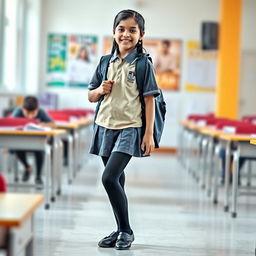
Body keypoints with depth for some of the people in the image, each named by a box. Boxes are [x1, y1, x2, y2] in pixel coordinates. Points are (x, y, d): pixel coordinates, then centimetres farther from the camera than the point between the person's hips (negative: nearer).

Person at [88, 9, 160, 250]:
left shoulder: (143, 65, -4)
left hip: (129, 128, -5)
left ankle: (126, 230, -2)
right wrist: (100, 90, -7)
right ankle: (120, 230, 21)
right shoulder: (106, 63, 9)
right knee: (116, 181, 11)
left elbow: (149, 100, -6)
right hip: (105, 126, 5)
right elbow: (91, 96, 16)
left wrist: (149, 134, -10)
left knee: (109, 178, -17)